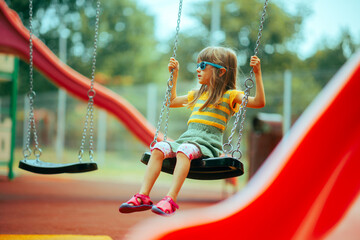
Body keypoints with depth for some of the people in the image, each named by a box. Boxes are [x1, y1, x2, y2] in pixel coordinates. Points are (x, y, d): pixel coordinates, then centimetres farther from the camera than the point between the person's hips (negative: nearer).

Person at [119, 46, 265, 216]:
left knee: (184, 149, -38)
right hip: (186, 138, 6)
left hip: (207, 143, -6)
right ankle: (143, 196, -34)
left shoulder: (229, 95, 7)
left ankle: (171, 199, -49)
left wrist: (257, 73, -13)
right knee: (158, 148, -23)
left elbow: (259, 102, -7)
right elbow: (171, 101, 45)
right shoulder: (197, 95, 29)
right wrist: (174, 74, 42)